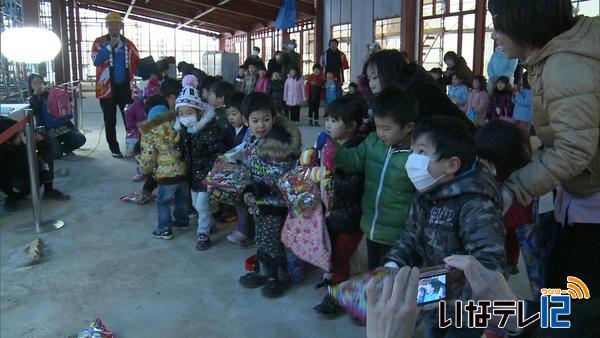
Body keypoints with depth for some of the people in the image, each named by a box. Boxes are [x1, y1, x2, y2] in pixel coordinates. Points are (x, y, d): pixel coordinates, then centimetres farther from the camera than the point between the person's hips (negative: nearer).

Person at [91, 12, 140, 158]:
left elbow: (137, 64, 9)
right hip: (107, 88, -1)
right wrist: (110, 46, -18)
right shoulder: (99, 42, 2)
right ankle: (114, 149, 16)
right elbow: (96, 61, -13)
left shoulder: (128, 44, 9)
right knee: (110, 121, 6)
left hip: (125, 87, 1)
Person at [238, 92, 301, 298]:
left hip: (274, 202, -8)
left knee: (272, 241, 5)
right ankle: (262, 271, 39)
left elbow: (279, 178, -26)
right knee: (261, 239, 22)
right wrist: (246, 189, 9)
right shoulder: (253, 140, 5)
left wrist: (257, 189, -29)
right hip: (258, 203, 8)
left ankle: (279, 277, 25)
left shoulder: (277, 144, -23)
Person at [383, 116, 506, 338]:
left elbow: (489, 262, -36)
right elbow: (410, 239, 9)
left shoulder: (475, 205, -28)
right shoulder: (424, 197, -1)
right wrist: (394, 264, -8)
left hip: (468, 314, -7)